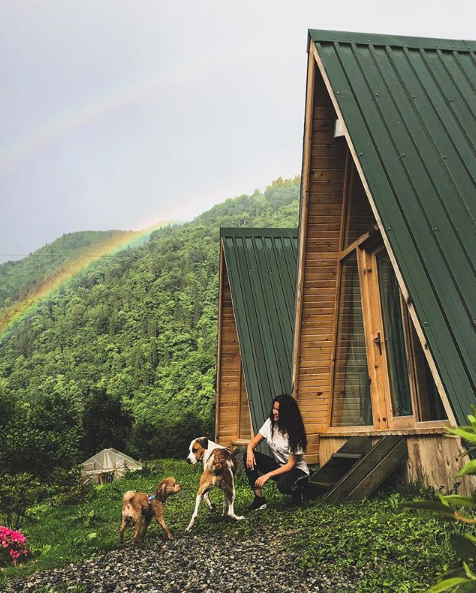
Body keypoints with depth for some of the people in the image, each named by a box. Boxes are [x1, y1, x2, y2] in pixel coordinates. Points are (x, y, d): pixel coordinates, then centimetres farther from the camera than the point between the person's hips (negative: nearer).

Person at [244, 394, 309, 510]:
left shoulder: (294, 432, -21)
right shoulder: (270, 423, -8)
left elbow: (291, 464, -22)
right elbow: (254, 442, -3)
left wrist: (267, 475, -29)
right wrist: (250, 451, -28)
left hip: (297, 470, -5)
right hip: (278, 465, 5)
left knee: (283, 485, -39)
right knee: (248, 457, -17)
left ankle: (297, 489, -1)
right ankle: (259, 498, -14)